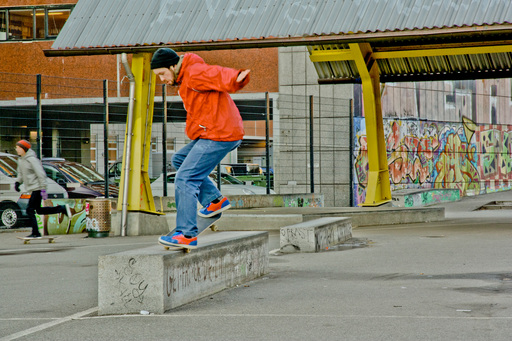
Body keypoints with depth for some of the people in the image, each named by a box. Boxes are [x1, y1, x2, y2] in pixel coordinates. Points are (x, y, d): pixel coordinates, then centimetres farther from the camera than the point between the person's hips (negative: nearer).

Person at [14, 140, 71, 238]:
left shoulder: (32, 159, -17)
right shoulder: (20, 160, 11)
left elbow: (41, 174, -20)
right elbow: (21, 173, 25)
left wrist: (43, 189, -24)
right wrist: (17, 182, 6)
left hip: (37, 188, -10)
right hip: (32, 188, 10)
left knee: (30, 210, -10)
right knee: (39, 210, 14)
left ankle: (35, 233, -5)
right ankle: (63, 208, 21)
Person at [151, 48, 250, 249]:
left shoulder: (194, 74, -12)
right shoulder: (186, 79, 21)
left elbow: (219, 75, -28)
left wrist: (236, 78, -46)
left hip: (218, 135, -11)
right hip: (214, 134, 11)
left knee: (185, 179, -13)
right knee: (179, 160, 25)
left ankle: (187, 234, -15)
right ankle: (214, 200, 14)